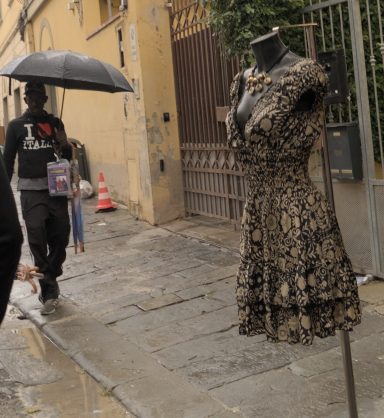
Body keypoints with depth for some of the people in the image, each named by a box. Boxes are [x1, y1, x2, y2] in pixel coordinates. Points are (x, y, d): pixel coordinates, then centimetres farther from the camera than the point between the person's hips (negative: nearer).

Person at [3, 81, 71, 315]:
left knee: (60, 236, 1)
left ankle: (49, 283, 21)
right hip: (31, 190, -2)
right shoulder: (17, 126, 8)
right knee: (37, 236, -11)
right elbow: (8, 159, 6)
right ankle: (50, 290, -4)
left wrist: (64, 144, -8)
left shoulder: (55, 123, 13)